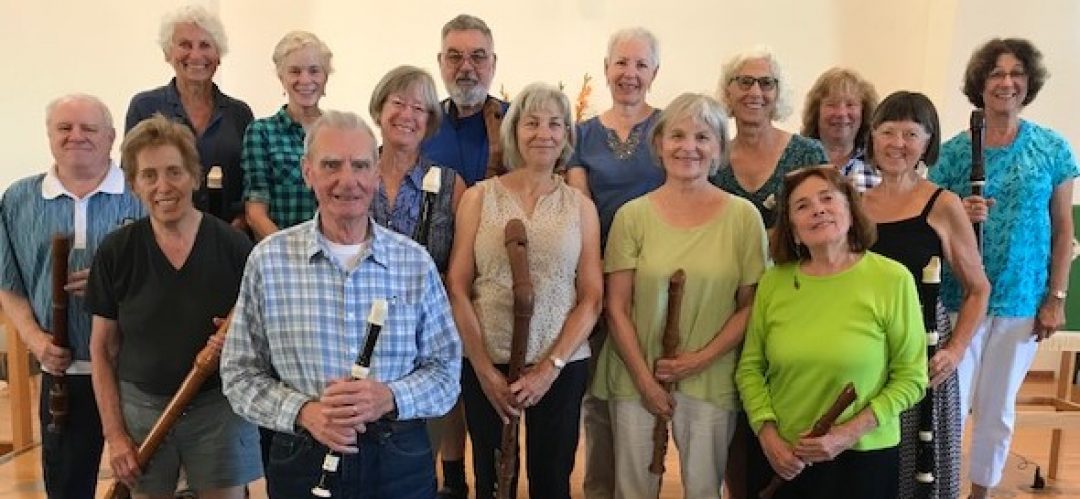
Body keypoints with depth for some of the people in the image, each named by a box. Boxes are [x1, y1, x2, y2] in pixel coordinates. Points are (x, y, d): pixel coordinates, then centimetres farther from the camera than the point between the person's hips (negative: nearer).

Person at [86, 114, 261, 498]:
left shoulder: (233, 246, -6)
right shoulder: (115, 251, -2)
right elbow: (102, 348, 4)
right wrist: (114, 434, 0)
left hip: (219, 406, -1)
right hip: (140, 405, 1)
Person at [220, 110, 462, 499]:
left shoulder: (415, 262, -3)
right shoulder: (268, 259, -4)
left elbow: (445, 369, 0)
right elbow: (239, 373, -1)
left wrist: (390, 398, -18)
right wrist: (302, 412, -17)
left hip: (400, 462, 1)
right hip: (303, 464, 0)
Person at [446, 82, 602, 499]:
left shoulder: (580, 206, 3)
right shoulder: (479, 197, 0)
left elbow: (591, 298, 0)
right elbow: (457, 289, -3)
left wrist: (551, 367, -10)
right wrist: (485, 370, -9)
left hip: (562, 366, 1)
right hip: (486, 365, 0)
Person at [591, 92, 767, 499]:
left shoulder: (744, 216, -1)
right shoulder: (632, 215, -2)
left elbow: (751, 304, 1)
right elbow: (616, 307, -2)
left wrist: (701, 358, -10)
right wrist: (645, 379, -8)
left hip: (710, 380, 0)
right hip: (636, 377, 0)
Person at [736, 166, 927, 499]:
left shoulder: (892, 280, -9)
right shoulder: (773, 281, -2)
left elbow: (911, 377, -7)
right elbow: (750, 367, 3)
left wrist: (849, 433, -16)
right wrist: (767, 434, -9)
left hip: (862, 457, -2)